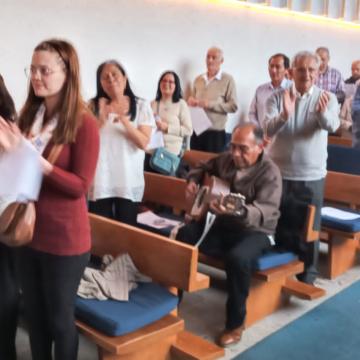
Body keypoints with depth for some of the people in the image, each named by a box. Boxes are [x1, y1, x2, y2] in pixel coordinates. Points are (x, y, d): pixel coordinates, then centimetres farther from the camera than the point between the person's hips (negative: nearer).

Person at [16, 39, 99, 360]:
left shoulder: (83, 123, -15)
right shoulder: (29, 114, 5)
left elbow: (80, 186, -17)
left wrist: (39, 164, -28)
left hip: (64, 237, -6)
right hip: (28, 229, 6)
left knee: (60, 317, 10)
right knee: (34, 313, 19)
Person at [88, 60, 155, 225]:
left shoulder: (141, 106, 1)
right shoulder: (94, 106, 3)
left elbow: (143, 143, -9)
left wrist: (124, 120, -20)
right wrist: (101, 120, -16)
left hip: (128, 181, 0)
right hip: (100, 181, 1)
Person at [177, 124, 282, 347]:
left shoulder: (269, 173, -19)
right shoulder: (226, 159, 2)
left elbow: (266, 211, -34)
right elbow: (203, 168, 22)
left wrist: (237, 211, -54)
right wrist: (193, 182, -1)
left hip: (255, 231, -6)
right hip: (221, 225, 6)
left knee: (238, 257, -37)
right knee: (181, 235, -16)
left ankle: (236, 322, -16)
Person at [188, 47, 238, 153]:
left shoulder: (227, 80, -2)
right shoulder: (198, 79, 14)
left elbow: (233, 106, -9)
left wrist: (210, 104, -16)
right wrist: (191, 101, 0)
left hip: (215, 132, -4)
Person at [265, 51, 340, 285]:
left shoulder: (327, 98, -3)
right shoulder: (277, 98, -1)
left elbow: (332, 126, -23)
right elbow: (267, 130, -16)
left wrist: (323, 113, -46)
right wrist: (284, 115, -37)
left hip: (311, 177, -1)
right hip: (279, 174, 1)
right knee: (277, 227, 13)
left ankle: (307, 278, 24)